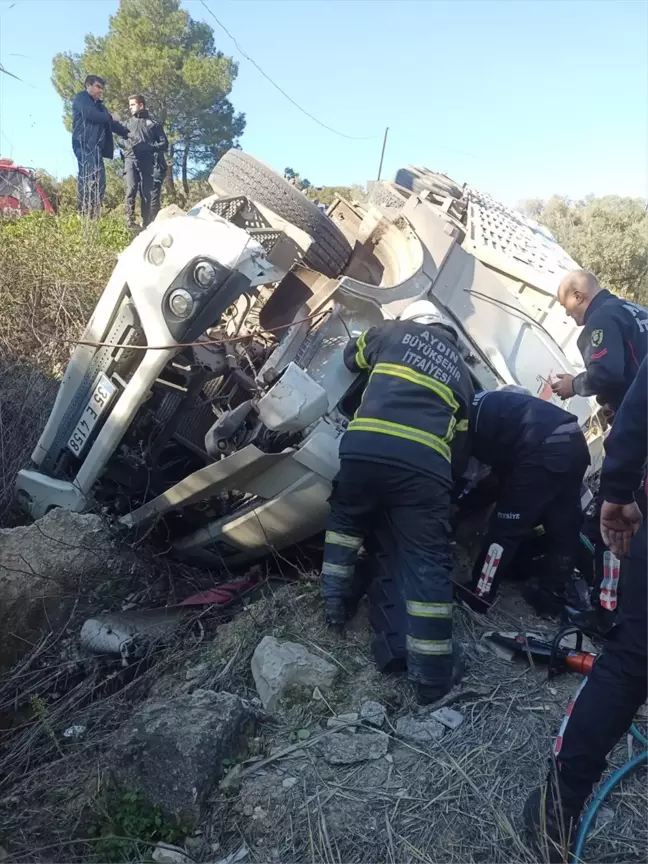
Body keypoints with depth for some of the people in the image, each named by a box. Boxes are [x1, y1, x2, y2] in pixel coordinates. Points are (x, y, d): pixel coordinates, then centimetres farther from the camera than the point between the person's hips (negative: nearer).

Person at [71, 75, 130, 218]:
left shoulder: (99, 105, 28)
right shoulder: (81, 98, 4)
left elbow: (109, 124, 24)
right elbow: (91, 114, -14)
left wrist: (127, 133, 11)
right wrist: (111, 117, -1)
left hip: (96, 147, 9)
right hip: (85, 145, -8)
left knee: (100, 182, 1)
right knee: (88, 179, -19)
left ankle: (94, 216, 0)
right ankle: (84, 215, -24)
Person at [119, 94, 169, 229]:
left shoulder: (154, 123, 13)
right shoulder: (128, 123, 23)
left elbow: (164, 144, 7)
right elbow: (120, 140, 17)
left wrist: (148, 146, -7)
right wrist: (127, 145, -6)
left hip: (148, 162, -1)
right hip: (131, 160, 1)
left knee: (147, 193, -3)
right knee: (131, 189, -14)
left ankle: (146, 223, -1)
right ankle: (130, 220, -18)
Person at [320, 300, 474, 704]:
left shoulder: (395, 330, 24)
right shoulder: (461, 371, 29)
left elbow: (352, 356, 42)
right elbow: (461, 446, 26)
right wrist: (448, 477, 40)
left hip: (364, 447, 0)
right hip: (425, 463, 0)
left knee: (346, 520, 30)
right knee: (427, 564, 6)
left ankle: (336, 602, 32)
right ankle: (433, 674, 10)